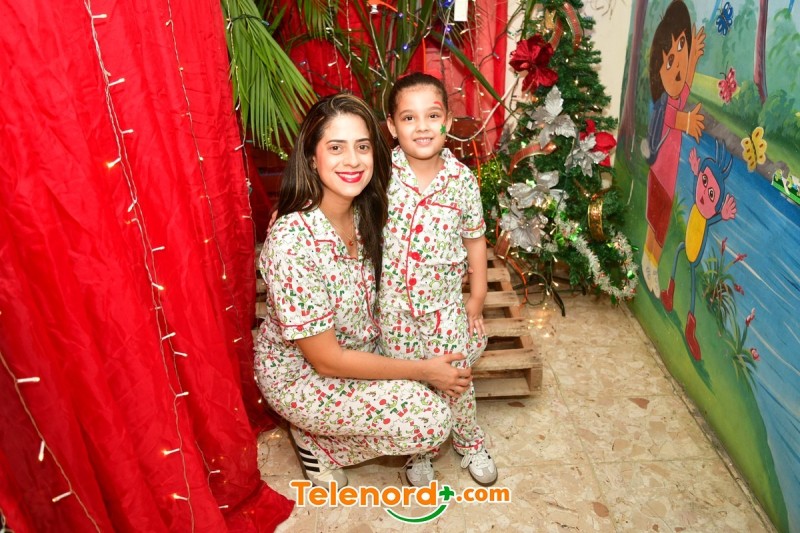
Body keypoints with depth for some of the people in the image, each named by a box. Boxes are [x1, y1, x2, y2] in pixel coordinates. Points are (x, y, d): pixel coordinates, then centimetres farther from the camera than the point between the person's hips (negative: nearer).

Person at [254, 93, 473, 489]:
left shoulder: (364, 211, -11)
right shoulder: (292, 242, -33)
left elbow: (377, 295, 5)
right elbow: (326, 360, -26)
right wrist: (424, 371, -19)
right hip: (301, 376, -7)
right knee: (430, 421, -17)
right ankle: (314, 439, 6)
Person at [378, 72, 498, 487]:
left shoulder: (462, 180, -9)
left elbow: (474, 239, 1)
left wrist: (477, 296, 5)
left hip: (444, 299, 0)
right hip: (393, 300, 0)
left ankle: (469, 441, 38)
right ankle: (417, 452, 36)